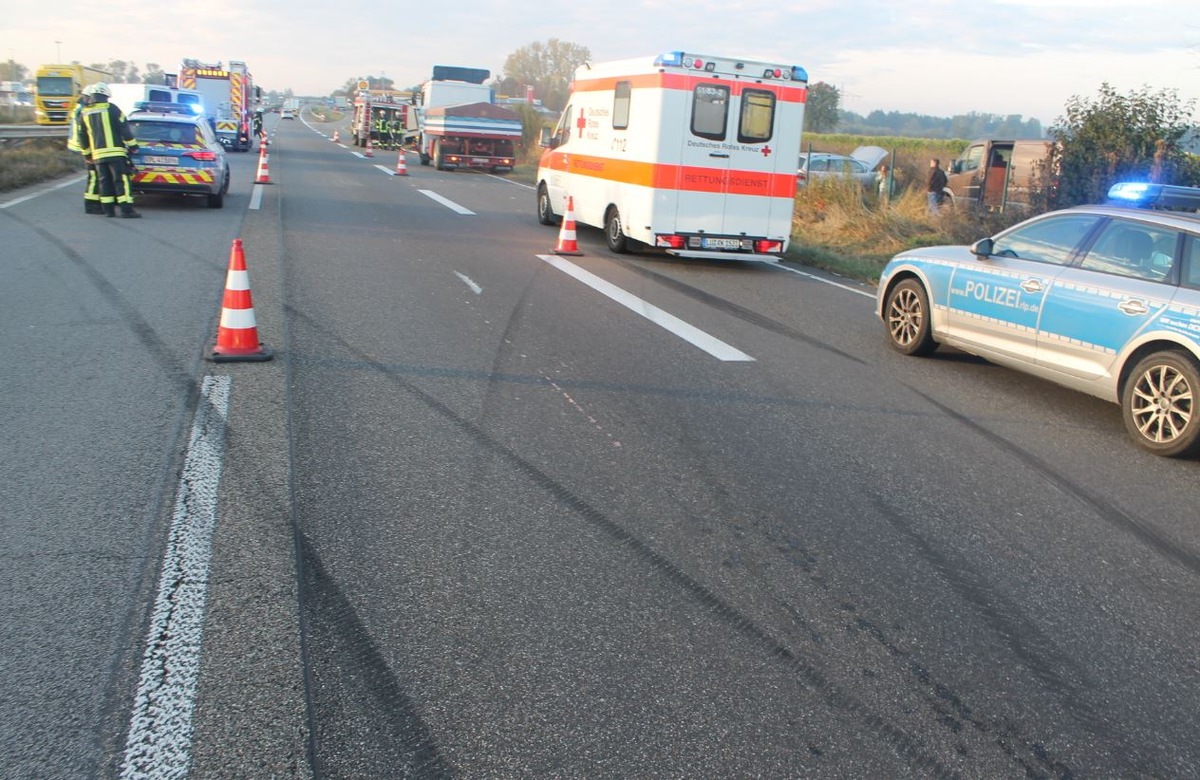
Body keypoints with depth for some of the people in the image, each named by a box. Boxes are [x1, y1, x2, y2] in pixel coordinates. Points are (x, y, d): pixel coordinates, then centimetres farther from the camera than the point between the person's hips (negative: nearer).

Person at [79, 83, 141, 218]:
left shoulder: (85, 114, 14)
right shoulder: (111, 108, -3)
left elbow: (83, 137, 20)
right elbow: (124, 128, -6)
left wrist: (87, 154, 30)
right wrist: (132, 146, 2)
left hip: (98, 154, 5)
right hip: (115, 152, -5)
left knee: (105, 182, 10)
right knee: (121, 181, -7)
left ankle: (108, 210, 9)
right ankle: (127, 210, -14)